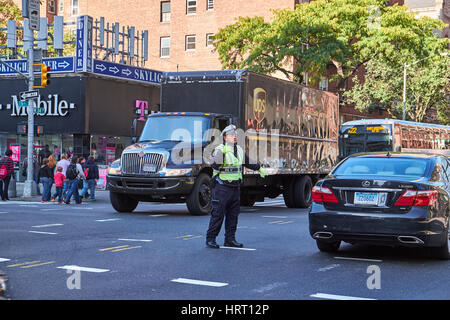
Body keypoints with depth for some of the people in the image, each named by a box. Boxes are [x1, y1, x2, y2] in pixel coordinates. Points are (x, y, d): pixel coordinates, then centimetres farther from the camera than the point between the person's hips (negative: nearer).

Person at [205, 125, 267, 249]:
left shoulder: (239, 150, 12)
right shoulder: (219, 149, -10)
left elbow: (248, 162, 30)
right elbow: (215, 165, -27)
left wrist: (259, 168, 40)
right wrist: (222, 152, -38)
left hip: (235, 187, 7)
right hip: (222, 187, -7)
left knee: (233, 215, 9)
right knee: (217, 214, -7)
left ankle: (230, 239, 17)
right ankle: (210, 239, -1)